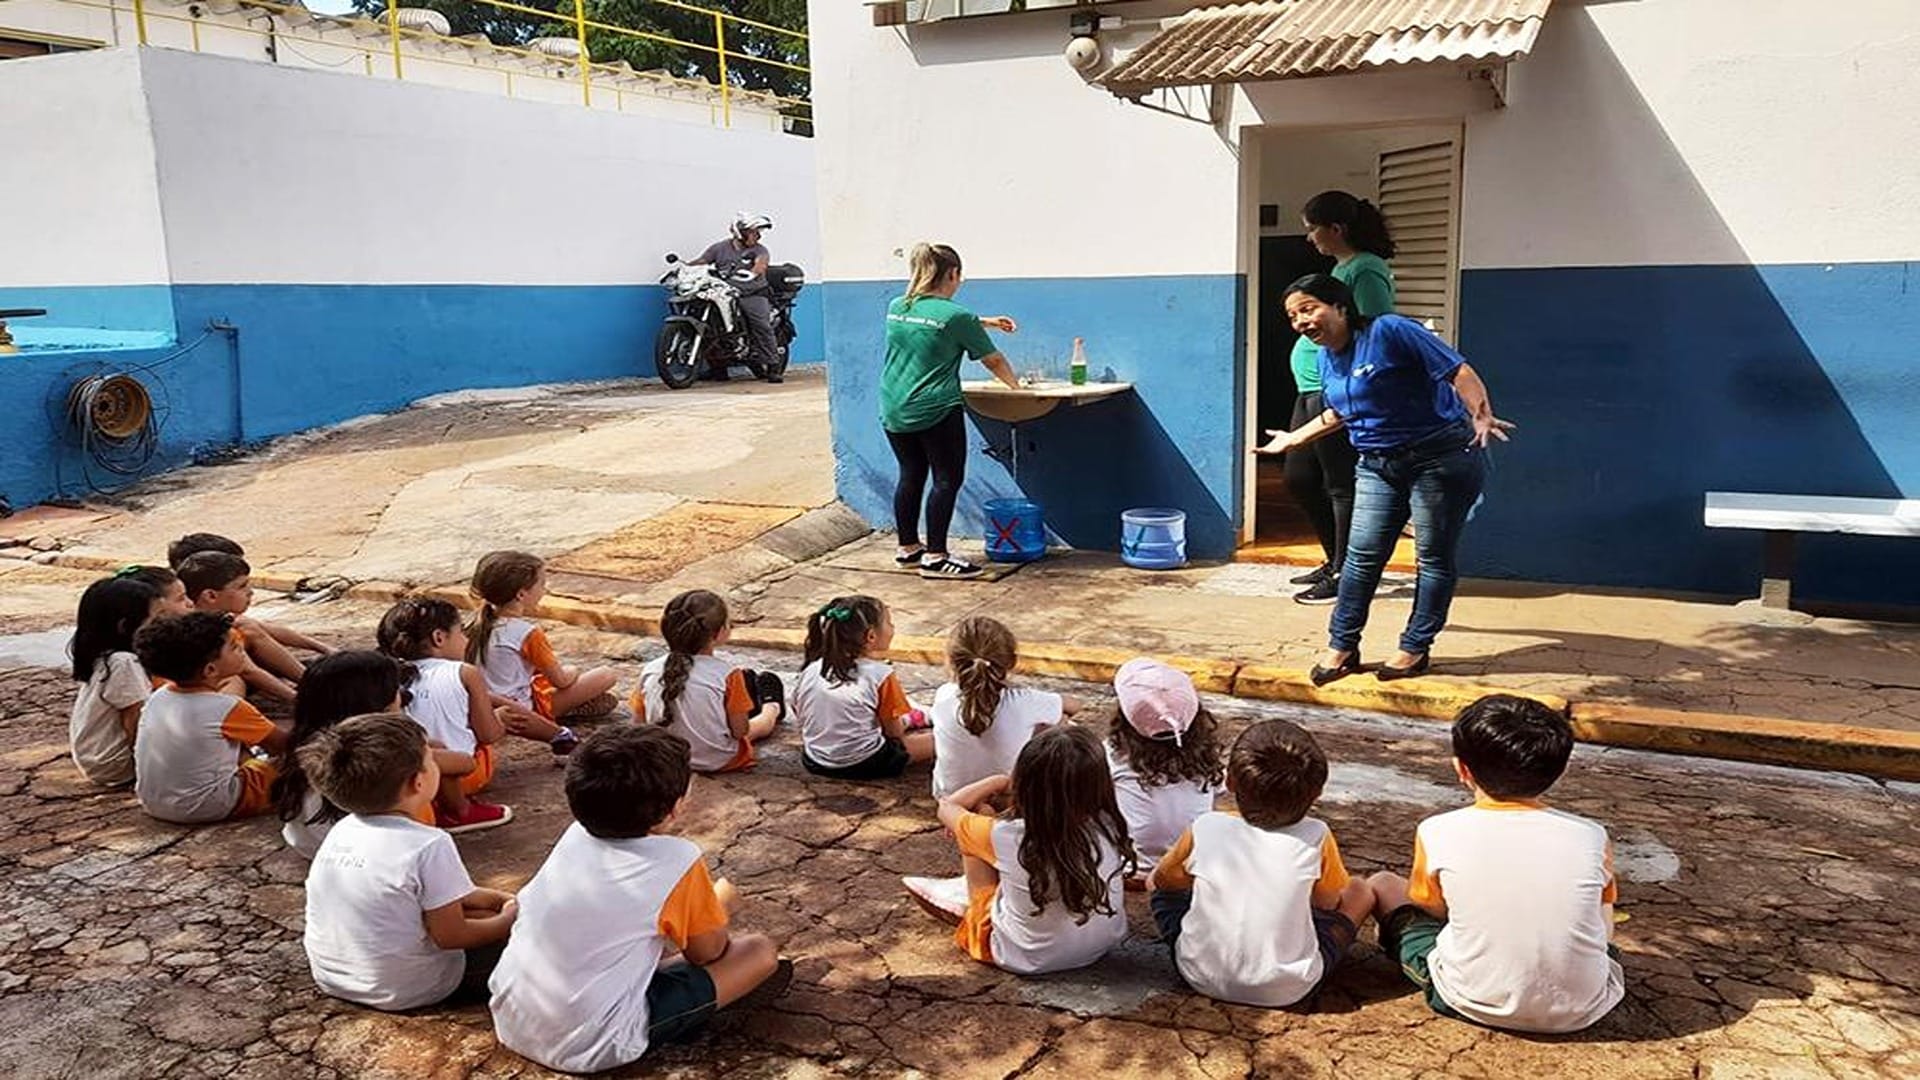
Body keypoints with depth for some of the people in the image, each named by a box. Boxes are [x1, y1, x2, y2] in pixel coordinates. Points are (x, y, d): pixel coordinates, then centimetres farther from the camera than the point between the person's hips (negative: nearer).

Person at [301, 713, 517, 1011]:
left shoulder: (342, 830, 1)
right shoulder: (429, 845, -25)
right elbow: (450, 936, -18)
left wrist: (492, 898, 14)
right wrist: (507, 921, -1)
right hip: (402, 991, -8)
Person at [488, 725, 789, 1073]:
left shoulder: (576, 834, -1)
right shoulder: (678, 862, -18)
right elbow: (707, 953, -3)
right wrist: (722, 903, 19)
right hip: (591, 1047, -6)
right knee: (760, 950, 0)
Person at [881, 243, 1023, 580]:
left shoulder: (897, 308, 8)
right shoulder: (956, 316, -11)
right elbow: (993, 361, -1)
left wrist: (985, 322, 28)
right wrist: (1016, 386, 16)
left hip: (893, 410, 7)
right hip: (935, 411, -7)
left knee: (910, 476, 17)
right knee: (947, 480, 1)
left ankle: (907, 547, 26)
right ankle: (935, 557, 0)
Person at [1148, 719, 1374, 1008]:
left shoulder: (1205, 830, -13)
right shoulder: (1315, 838, -14)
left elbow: (1160, 880, 7)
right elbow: (1328, 903, 6)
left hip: (1202, 978, 1)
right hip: (1287, 989, 0)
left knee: (1157, 882, 20)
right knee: (1360, 890, 14)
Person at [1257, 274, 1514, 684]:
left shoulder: (1389, 332, -17)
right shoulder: (1326, 358, 7)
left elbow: (1458, 371, -21)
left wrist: (1481, 415, -34)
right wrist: (1293, 439, 29)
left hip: (1441, 458, -7)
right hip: (1378, 466, 7)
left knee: (1435, 556, 3)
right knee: (1362, 554, 2)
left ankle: (1415, 649, 13)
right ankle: (1342, 646, 9)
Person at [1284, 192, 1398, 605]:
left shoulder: (1366, 272, -14)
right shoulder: (1342, 267, 17)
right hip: (1312, 391, 11)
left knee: (1341, 486, -1)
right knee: (1299, 478, 15)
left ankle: (1344, 575, 9)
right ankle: (1336, 560, 28)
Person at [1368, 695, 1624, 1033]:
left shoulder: (1438, 834, -10)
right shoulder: (1592, 839, -8)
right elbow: (1605, 931, 5)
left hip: (1473, 1003, -3)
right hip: (1580, 1013, 3)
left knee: (1384, 885, 16)